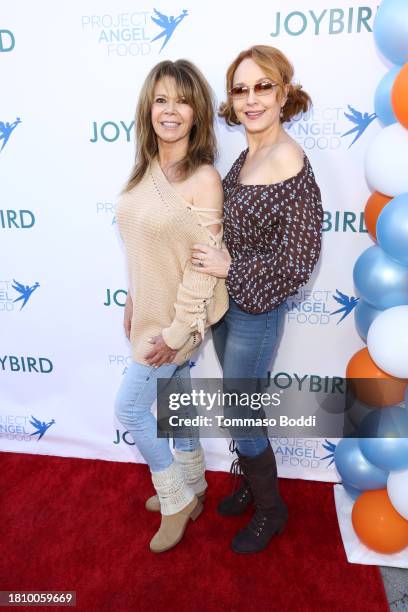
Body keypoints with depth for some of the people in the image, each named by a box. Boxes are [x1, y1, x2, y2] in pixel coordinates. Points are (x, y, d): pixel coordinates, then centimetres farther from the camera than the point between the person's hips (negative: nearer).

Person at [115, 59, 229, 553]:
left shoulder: (203, 179, -18)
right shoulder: (147, 169, 4)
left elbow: (203, 266, -19)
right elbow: (140, 249, 10)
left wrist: (177, 332, -17)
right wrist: (132, 301, 13)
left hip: (177, 318, -7)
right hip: (150, 311, 7)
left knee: (130, 408, 4)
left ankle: (177, 499, 29)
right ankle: (191, 489, 44)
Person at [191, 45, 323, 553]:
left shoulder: (289, 164, -20)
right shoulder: (247, 156, 5)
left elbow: (298, 263, -21)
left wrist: (229, 267, -17)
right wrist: (218, 264, 3)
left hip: (255, 312, -8)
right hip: (225, 303, 8)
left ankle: (270, 509, 33)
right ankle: (251, 481, 47)